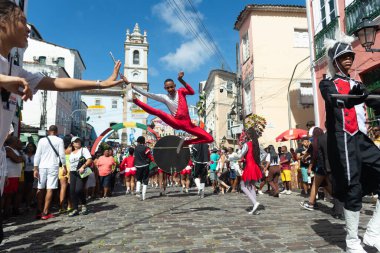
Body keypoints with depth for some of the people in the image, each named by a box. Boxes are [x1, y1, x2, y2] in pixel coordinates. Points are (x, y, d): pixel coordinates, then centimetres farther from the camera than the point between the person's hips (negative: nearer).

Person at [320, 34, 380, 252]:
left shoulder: (357, 85, 24)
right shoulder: (328, 84, 2)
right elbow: (333, 100, -20)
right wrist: (352, 98, -41)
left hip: (361, 138, 7)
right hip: (343, 140, -7)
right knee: (353, 189, -6)